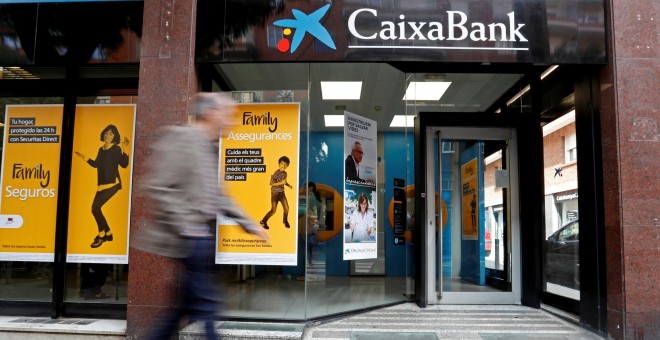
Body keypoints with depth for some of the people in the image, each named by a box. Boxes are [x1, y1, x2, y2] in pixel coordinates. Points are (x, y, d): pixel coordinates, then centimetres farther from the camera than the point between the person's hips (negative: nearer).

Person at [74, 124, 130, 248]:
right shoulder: (101, 149, 13)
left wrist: (124, 150, -28)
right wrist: (84, 157, 19)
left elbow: (124, 165, -20)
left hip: (113, 183, -8)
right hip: (102, 184, 8)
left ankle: (101, 235, 1)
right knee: (96, 209, 8)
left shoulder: (116, 149, -7)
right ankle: (108, 234, 23)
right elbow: (96, 164, 24)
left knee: (95, 207, -15)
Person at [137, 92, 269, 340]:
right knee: (203, 303, -1)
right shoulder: (179, 138, -12)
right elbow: (158, 188, -19)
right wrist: (185, 226, -20)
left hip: (202, 239, 9)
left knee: (188, 305, 15)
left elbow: (218, 197, 20)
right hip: (184, 242, -9)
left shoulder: (210, 148, 16)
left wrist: (250, 225, 15)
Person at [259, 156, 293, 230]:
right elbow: (271, 183, -23)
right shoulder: (276, 173, -22)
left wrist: (288, 185, -4)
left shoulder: (285, 173, -2)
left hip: (282, 193, 6)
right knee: (273, 210, -6)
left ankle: (285, 220, 24)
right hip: (275, 193, -5)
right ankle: (263, 221, 16)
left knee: (286, 208, -3)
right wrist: (281, 183, -31)